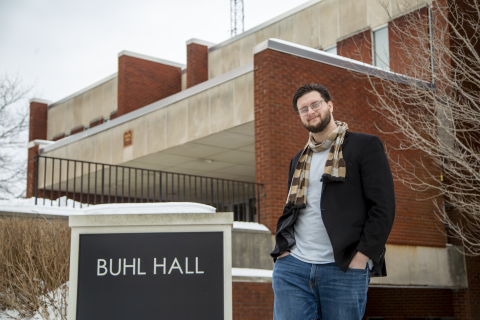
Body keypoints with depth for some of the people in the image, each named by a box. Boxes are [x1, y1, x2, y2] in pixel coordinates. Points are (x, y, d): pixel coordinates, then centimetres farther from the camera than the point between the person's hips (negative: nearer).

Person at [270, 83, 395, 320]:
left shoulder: (365, 146, 2)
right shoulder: (298, 160, 20)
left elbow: (383, 207, -5)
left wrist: (360, 259, -12)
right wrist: (282, 250, 7)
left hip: (344, 270, -4)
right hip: (293, 267, 5)